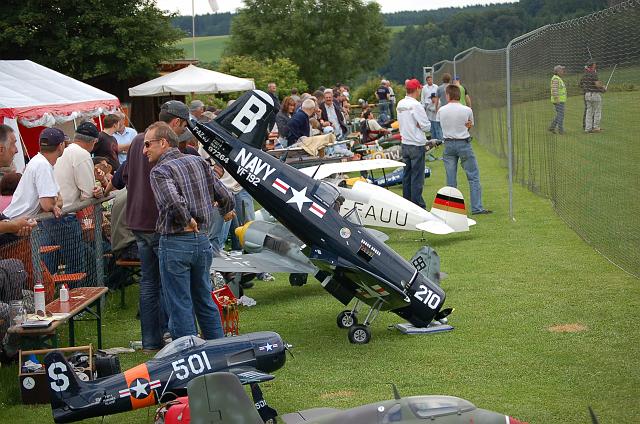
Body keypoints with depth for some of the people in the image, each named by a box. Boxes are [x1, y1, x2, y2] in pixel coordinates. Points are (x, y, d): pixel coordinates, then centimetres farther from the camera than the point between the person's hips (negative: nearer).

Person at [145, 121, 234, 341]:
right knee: (205, 300, 18)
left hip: (176, 242, -7)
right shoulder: (198, 162, 8)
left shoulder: (160, 171, -11)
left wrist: (187, 220, -13)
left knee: (180, 306, 2)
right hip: (203, 240, 7)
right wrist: (226, 210, 31)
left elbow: (173, 202, -30)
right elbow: (226, 197, 11)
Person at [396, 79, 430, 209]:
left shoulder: (400, 104, 7)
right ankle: (417, 204, -2)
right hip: (417, 145, -8)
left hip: (405, 144, 8)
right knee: (417, 176, -3)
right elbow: (427, 126, -17)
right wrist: (419, 125, 1)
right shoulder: (416, 105, -17)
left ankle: (407, 202, 19)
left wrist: (415, 125, 4)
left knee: (407, 174, 14)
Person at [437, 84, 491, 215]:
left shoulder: (441, 111, -3)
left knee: (451, 180, 8)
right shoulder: (467, 110, -7)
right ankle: (477, 207, 0)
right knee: (473, 177, 4)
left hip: (448, 144, 2)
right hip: (464, 143, -2)